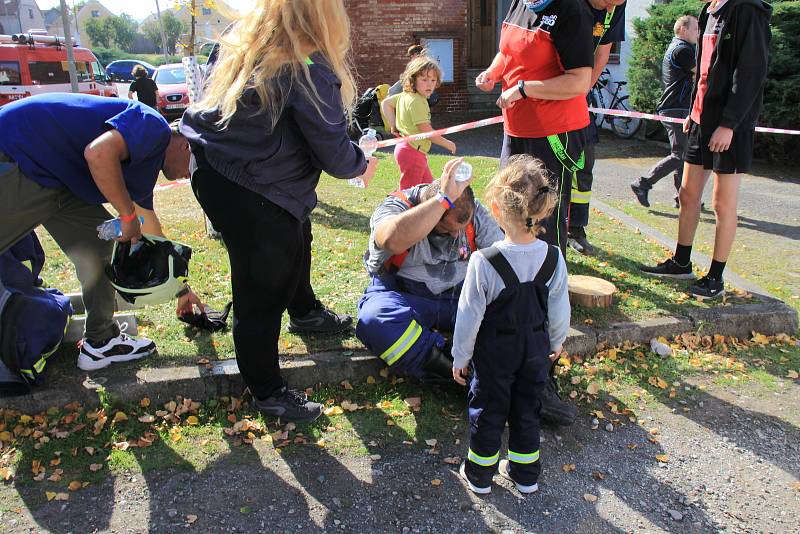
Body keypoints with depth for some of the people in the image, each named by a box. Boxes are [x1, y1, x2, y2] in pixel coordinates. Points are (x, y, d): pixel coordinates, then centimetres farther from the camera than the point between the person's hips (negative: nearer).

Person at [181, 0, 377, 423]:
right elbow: (333, 153, -16)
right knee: (262, 295, 5)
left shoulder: (241, 44, 6)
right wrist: (361, 165, 6)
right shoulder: (309, 70, -19)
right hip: (252, 195, -10)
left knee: (292, 243, 30)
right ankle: (267, 393, 24)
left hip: (215, 170, 10)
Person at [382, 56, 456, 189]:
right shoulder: (416, 101, -19)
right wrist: (447, 143, -8)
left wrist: (394, 125, 13)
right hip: (412, 152, -10)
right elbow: (426, 131, -21)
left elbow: (385, 103, 22)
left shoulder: (405, 96, 9)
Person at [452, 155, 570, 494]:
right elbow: (560, 310, -2)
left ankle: (479, 473, 33)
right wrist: (557, 342, 17)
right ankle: (526, 474, 38)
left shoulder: (484, 262, -27)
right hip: (536, 350, 4)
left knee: (487, 411, 16)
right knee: (527, 410, 21)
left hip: (494, 354, -3)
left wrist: (461, 356, -3)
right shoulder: (553, 258, -15)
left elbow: (469, 316, -18)